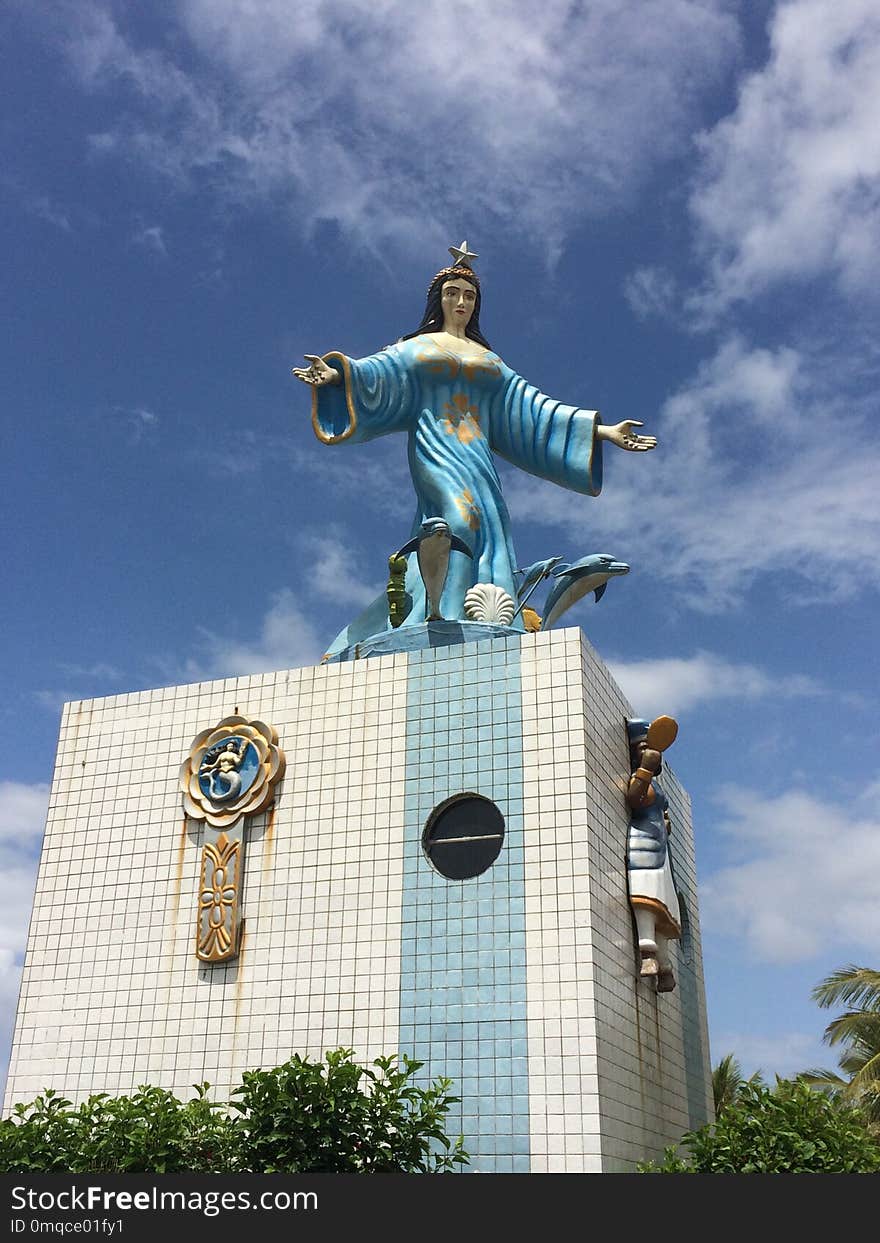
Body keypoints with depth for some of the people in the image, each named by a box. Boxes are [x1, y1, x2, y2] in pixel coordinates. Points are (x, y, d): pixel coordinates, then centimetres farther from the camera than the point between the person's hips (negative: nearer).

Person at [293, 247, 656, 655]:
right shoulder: (417, 347, 19)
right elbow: (379, 373, 0)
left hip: (476, 456, 4)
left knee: (488, 540, -16)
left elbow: (533, 406, 22)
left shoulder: (488, 359, 29)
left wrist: (603, 431, 15)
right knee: (460, 516, -32)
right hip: (434, 451, -4)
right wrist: (337, 373, -24)